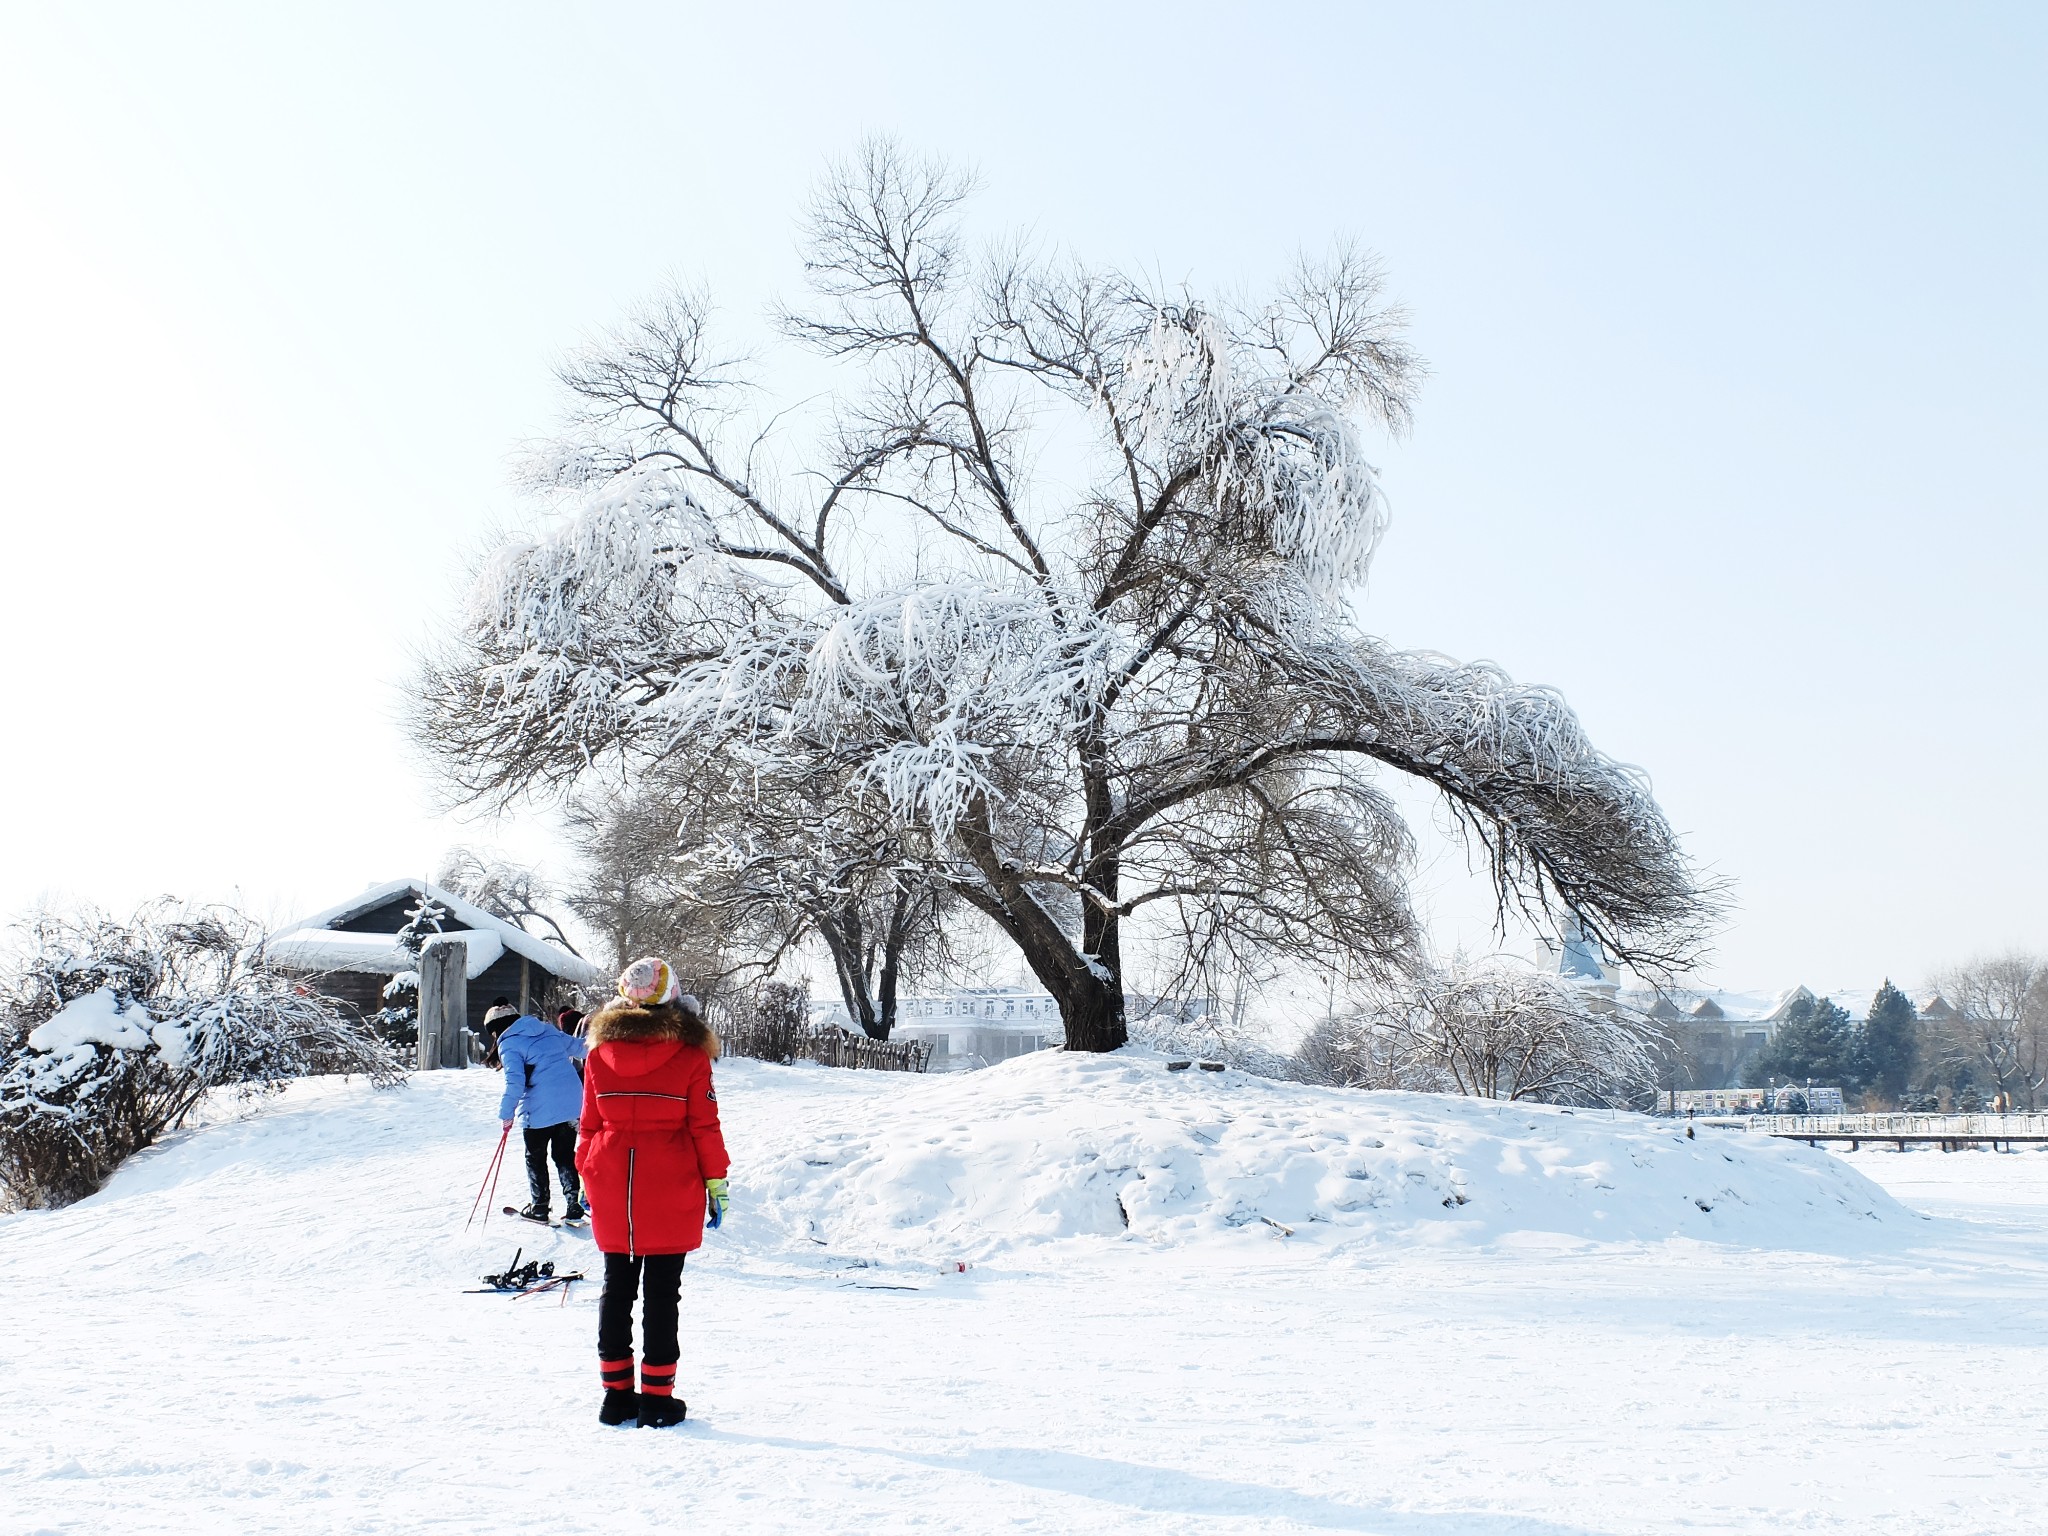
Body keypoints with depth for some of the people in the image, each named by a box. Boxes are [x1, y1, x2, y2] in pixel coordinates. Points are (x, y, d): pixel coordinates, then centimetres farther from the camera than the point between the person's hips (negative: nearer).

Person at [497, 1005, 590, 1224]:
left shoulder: (509, 1044, -4)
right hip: (572, 1102, 6)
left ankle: (539, 1207, 13)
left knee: (535, 1157, 11)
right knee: (565, 1155, 14)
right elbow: (576, 1047, 28)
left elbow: (515, 1081, -15)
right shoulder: (548, 1030, 15)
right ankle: (573, 1204, 4)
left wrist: (506, 1113, -9)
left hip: (540, 1109, -6)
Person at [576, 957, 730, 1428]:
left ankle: (616, 1393, 14)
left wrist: (587, 1179, 17)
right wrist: (716, 1181, 3)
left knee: (617, 1288, 11)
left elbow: (590, 1124, 7)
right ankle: (657, 1398, 3)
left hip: (611, 1190, 3)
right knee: (661, 1292, 2)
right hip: (671, 1193, -3)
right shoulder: (689, 1054, -7)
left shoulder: (600, 1053, 2)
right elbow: (704, 1125, -5)